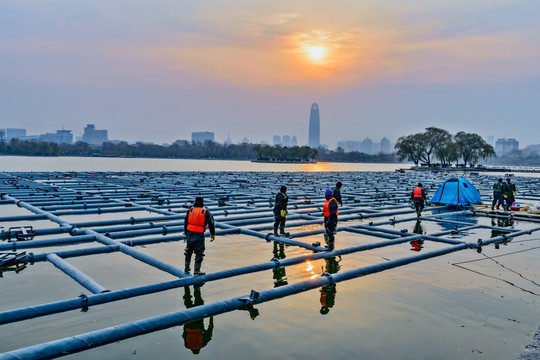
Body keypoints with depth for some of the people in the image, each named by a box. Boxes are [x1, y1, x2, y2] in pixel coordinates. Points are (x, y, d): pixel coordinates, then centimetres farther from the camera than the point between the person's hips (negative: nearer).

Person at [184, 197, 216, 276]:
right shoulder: (205, 212, -6)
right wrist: (213, 234, 0)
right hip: (199, 235, -4)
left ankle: (187, 268, 31)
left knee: (188, 251, 19)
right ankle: (197, 271, 7)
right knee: (199, 253, 5)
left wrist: (185, 233, 17)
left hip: (190, 233, 4)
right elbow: (211, 223, -8)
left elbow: (186, 222, 7)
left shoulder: (190, 210, 3)